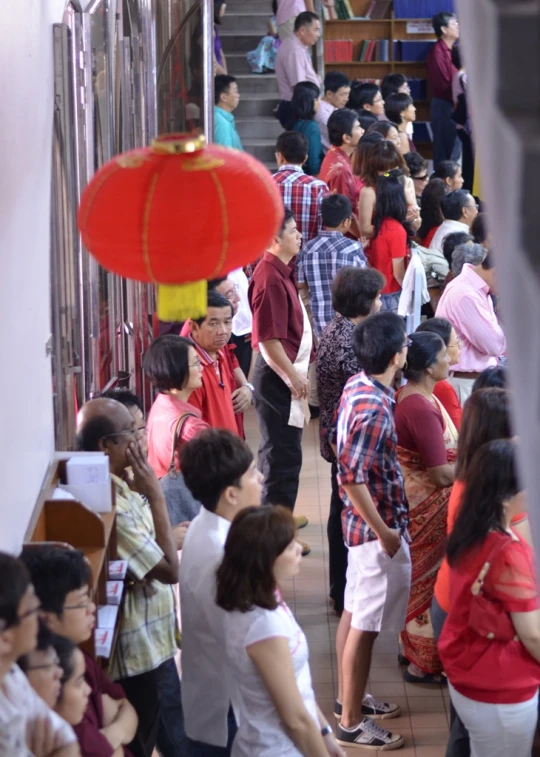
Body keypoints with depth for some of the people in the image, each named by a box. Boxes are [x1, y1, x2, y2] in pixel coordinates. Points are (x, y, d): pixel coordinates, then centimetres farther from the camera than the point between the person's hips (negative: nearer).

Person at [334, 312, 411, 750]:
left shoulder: (358, 385, 1)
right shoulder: (374, 410, -28)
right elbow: (352, 478, -30)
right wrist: (385, 533, -21)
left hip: (362, 521, 10)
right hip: (377, 527, -10)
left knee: (354, 613, 22)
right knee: (366, 625, 1)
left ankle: (349, 698, 37)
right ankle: (351, 723, 12)